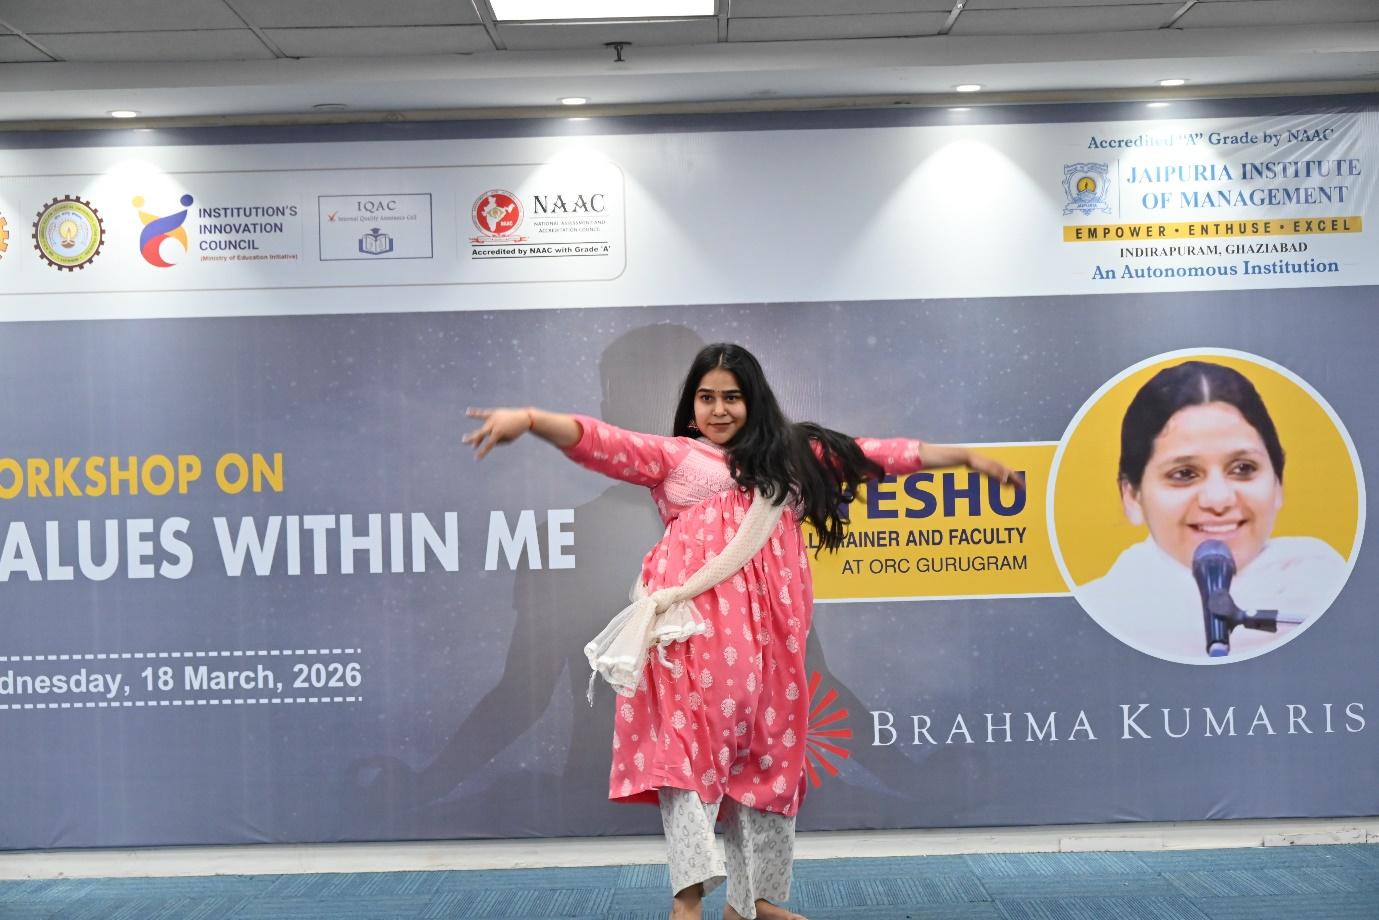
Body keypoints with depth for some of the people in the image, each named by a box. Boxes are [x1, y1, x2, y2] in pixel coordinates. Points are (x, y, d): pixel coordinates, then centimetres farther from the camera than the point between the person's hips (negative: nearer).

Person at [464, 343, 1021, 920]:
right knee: (692, 737, -15)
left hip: (767, 625, 4)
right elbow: (603, 443, -3)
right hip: (697, 617, -4)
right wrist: (528, 419, -21)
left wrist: (967, 457, 29)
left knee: (767, 752, 6)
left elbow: (876, 455, 26)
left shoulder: (791, 453, 24)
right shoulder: (673, 455, 12)